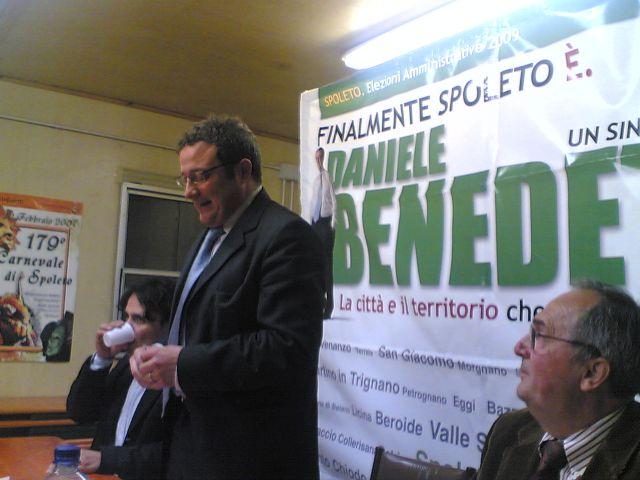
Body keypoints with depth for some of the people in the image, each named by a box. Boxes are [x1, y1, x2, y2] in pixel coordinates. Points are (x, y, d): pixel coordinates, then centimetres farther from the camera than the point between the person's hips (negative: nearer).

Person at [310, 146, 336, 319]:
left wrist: (333, 221, -16)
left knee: (327, 262, -7)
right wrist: (311, 220, 12)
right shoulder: (316, 179, 17)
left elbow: (334, 199, -10)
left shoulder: (328, 176, -4)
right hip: (315, 221, 7)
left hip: (326, 221, -7)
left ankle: (329, 305, -5)